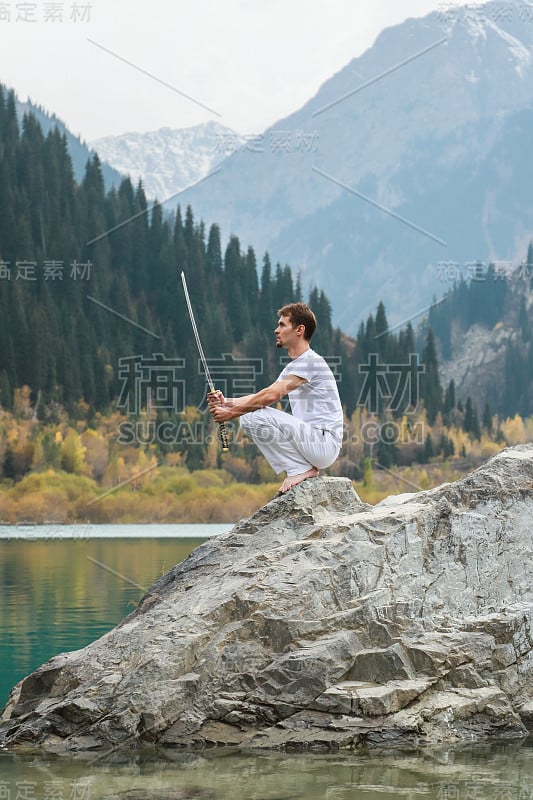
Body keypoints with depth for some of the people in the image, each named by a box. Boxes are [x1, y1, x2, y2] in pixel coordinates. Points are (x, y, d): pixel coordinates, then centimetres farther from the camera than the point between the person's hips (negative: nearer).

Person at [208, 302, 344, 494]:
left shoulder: (310, 361, -13)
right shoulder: (293, 367, 19)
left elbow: (272, 395, -23)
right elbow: (261, 397, 17)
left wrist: (232, 413, -17)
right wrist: (227, 402, 2)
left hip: (324, 444, -10)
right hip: (309, 440, 10)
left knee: (258, 417, -22)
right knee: (248, 420, 10)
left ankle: (303, 469, -11)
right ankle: (302, 468, 5)